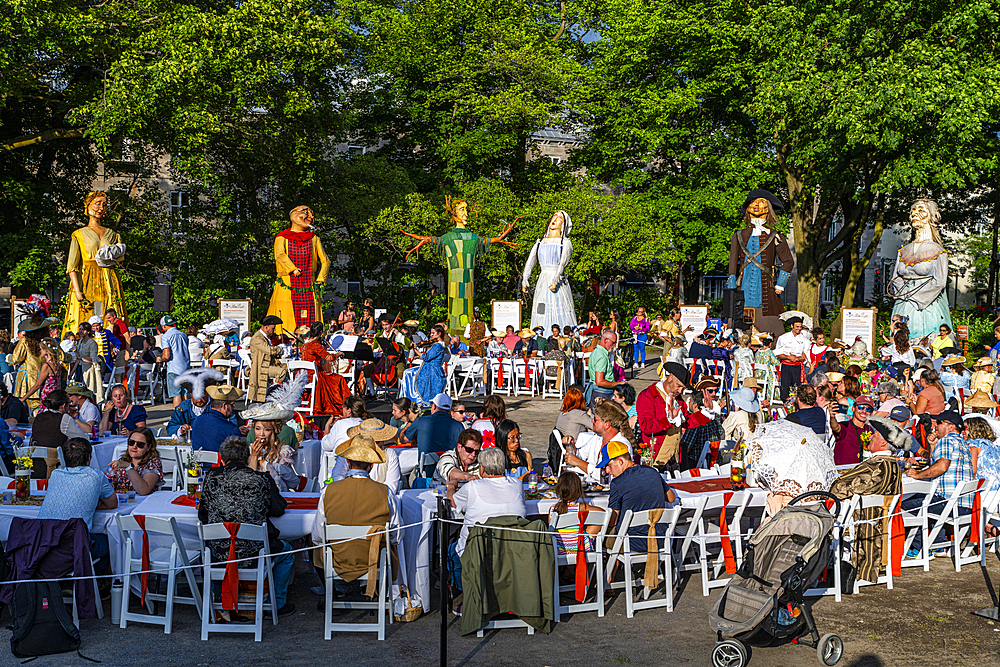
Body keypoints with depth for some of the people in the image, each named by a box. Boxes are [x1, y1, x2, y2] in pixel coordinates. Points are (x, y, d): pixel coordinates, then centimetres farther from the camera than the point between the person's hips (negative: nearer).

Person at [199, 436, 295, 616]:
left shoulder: (212, 477, -2)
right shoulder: (261, 479, -5)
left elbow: (203, 516, 7)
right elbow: (278, 510, 7)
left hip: (218, 555, 2)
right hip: (252, 554, -2)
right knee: (286, 552, 30)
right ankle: (278, 604, 34)